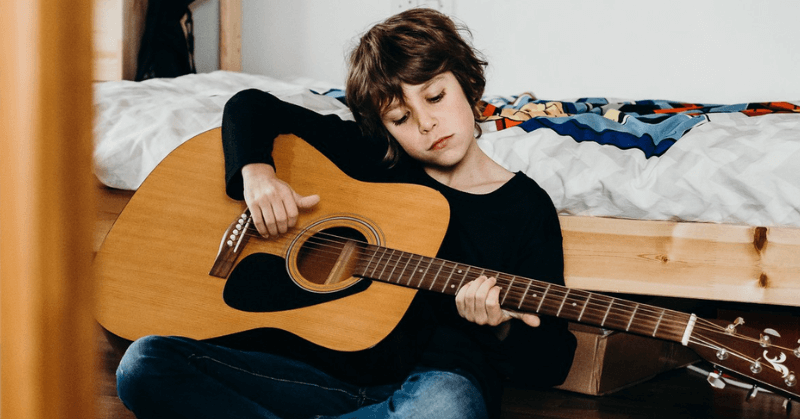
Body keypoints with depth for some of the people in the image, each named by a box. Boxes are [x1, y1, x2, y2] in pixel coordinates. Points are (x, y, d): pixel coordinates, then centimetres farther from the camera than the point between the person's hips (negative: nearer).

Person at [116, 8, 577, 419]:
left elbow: (552, 363, 2)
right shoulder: (373, 158, 12)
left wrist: (500, 331, -21)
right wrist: (255, 171, 1)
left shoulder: (527, 208, 4)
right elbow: (251, 106, 22)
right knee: (144, 363, -16)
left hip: (441, 376, -3)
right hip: (330, 365, 4)